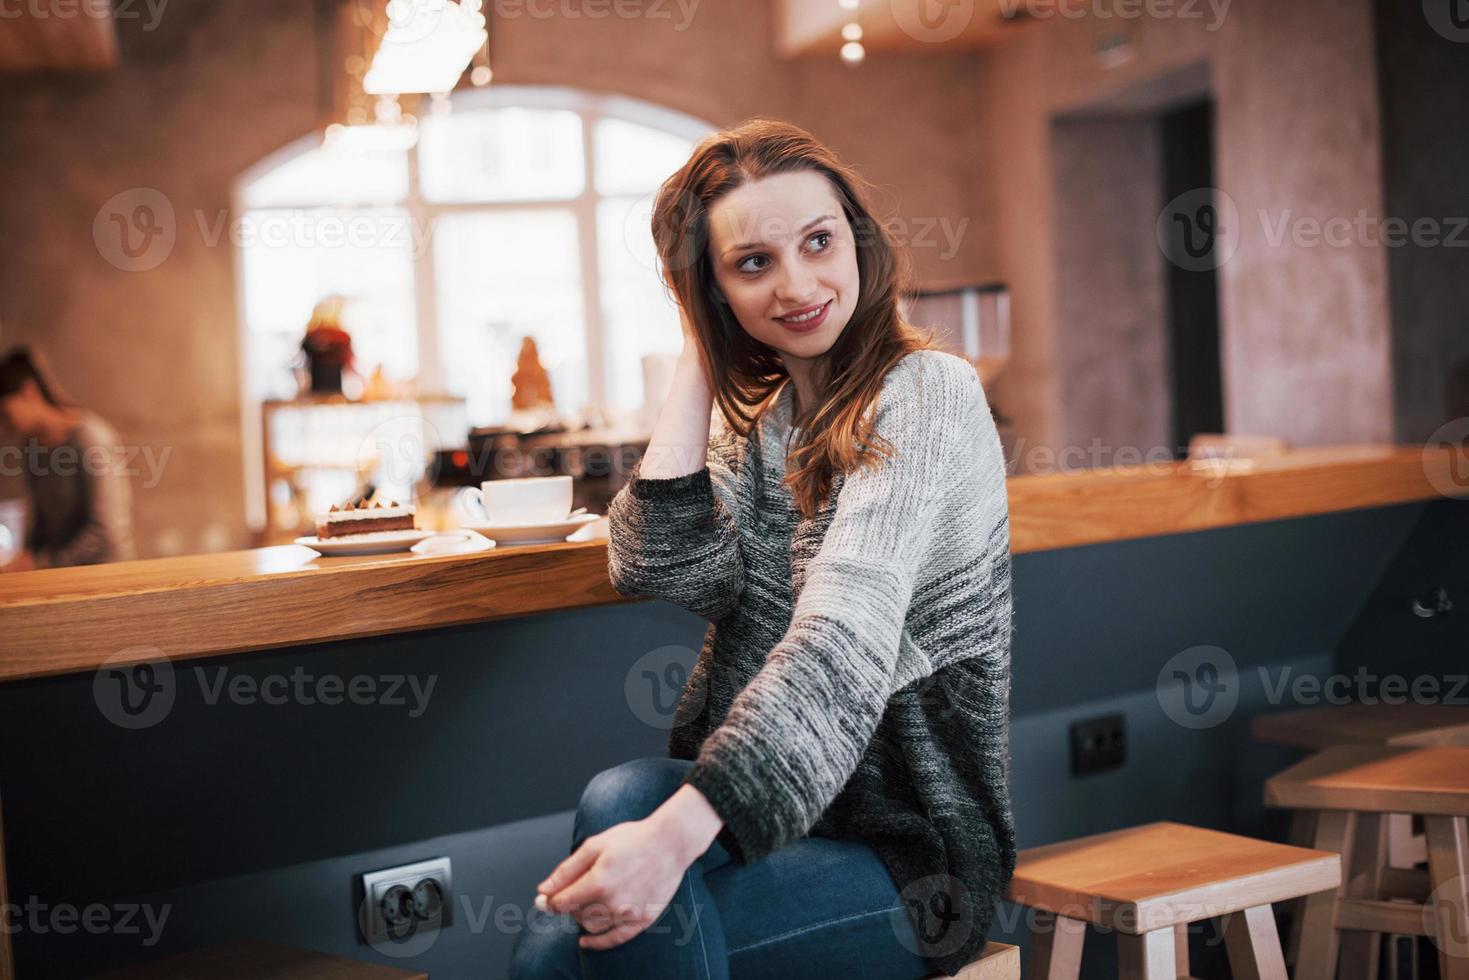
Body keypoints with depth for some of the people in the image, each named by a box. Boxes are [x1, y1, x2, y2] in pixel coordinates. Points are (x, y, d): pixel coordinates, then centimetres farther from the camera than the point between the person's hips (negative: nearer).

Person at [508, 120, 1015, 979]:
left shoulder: (925, 393, -9)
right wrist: (699, 360, 0)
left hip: (911, 849, -5)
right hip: (765, 804, 5)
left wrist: (678, 829, -36)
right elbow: (661, 569, -5)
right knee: (624, 796, -29)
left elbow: (840, 639, -24)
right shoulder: (756, 417, 13)